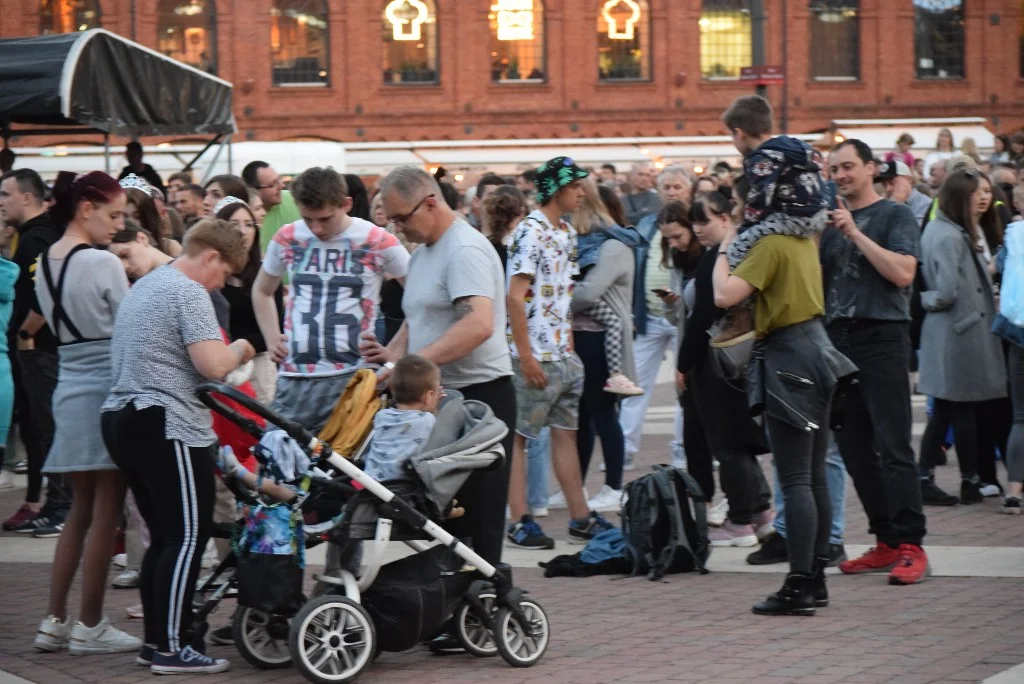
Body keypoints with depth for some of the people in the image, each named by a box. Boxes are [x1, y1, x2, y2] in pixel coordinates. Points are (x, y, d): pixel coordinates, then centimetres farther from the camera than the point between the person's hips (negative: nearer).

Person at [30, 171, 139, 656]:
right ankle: (90, 627, 5)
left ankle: (54, 622, 15)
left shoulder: (43, 264, 9)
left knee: (81, 510, 16)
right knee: (106, 513, 0)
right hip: (108, 385, -8)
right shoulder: (103, 264, -15)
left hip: (70, 385, 8)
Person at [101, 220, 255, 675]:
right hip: (168, 427, -10)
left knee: (164, 538, 13)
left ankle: (154, 641, 14)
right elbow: (213, 366, -19)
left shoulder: (144, 287, 20)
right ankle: (171, 650, -8)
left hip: (121, 417, 10)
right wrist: (239, 348, 1)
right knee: (188, 538, -6)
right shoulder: (189, 293, -10)